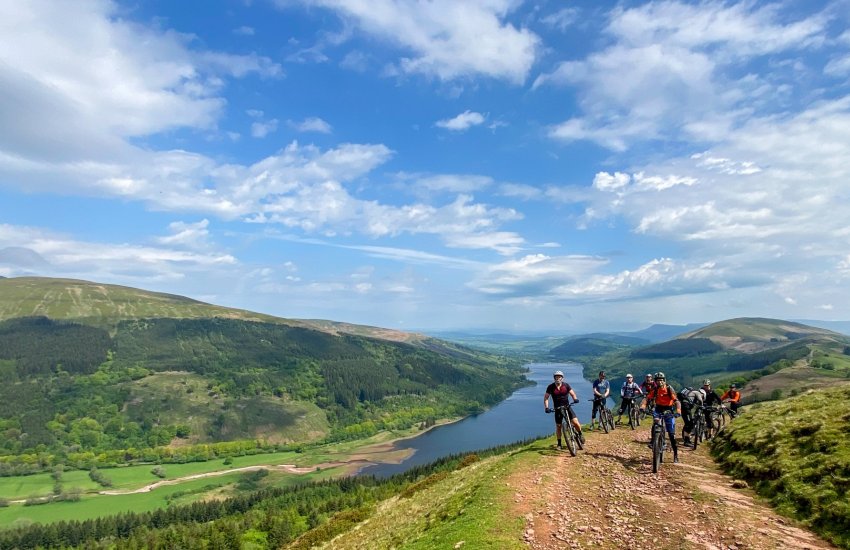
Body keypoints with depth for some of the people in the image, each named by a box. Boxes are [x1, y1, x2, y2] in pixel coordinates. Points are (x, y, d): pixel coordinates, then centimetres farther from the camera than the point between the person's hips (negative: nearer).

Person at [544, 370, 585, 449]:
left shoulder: (566, 385, -5)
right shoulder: (551, 387, -7)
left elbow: (572, 393, 0)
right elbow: (546, 397, -4)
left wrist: (575, 398, -22)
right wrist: (546, 407, -16)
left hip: (567, 406, 0)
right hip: (557, 409, 0)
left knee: (575, 422, -14)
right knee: (558, 426, 4)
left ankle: (580, 435, 16)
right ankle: (559, 444, 19)